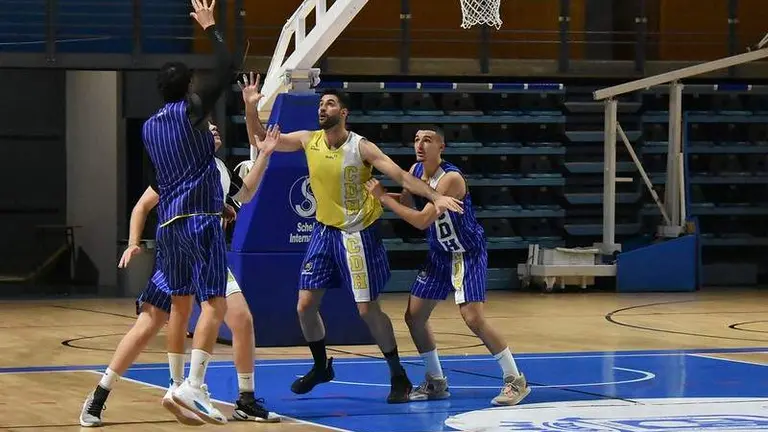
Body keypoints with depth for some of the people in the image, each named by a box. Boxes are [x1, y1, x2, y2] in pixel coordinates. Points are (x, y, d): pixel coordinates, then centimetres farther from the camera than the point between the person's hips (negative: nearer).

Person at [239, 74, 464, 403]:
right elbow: (263, 141, 3)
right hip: (324, 231, 5)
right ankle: (321, 367, 26)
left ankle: (398, 375, 10)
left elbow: (401, 176, -20)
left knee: (367, 309, -5)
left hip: (358, 234, -5)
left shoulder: (361, 148, -16)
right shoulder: (308, 141, -3)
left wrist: (435, 197, -33)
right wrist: (252, 110, -13)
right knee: (305, 305, 3)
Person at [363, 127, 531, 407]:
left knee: (473, 318, -18)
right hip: (439, 254, 9)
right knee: (414, 315, 6)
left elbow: (422, 220, -31)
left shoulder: (451, 179, -26)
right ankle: (436, 382, 20)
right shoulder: (415, 172, -1)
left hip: (467, 254, -8)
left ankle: (516, 381, -7)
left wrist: (384, 198, -27)